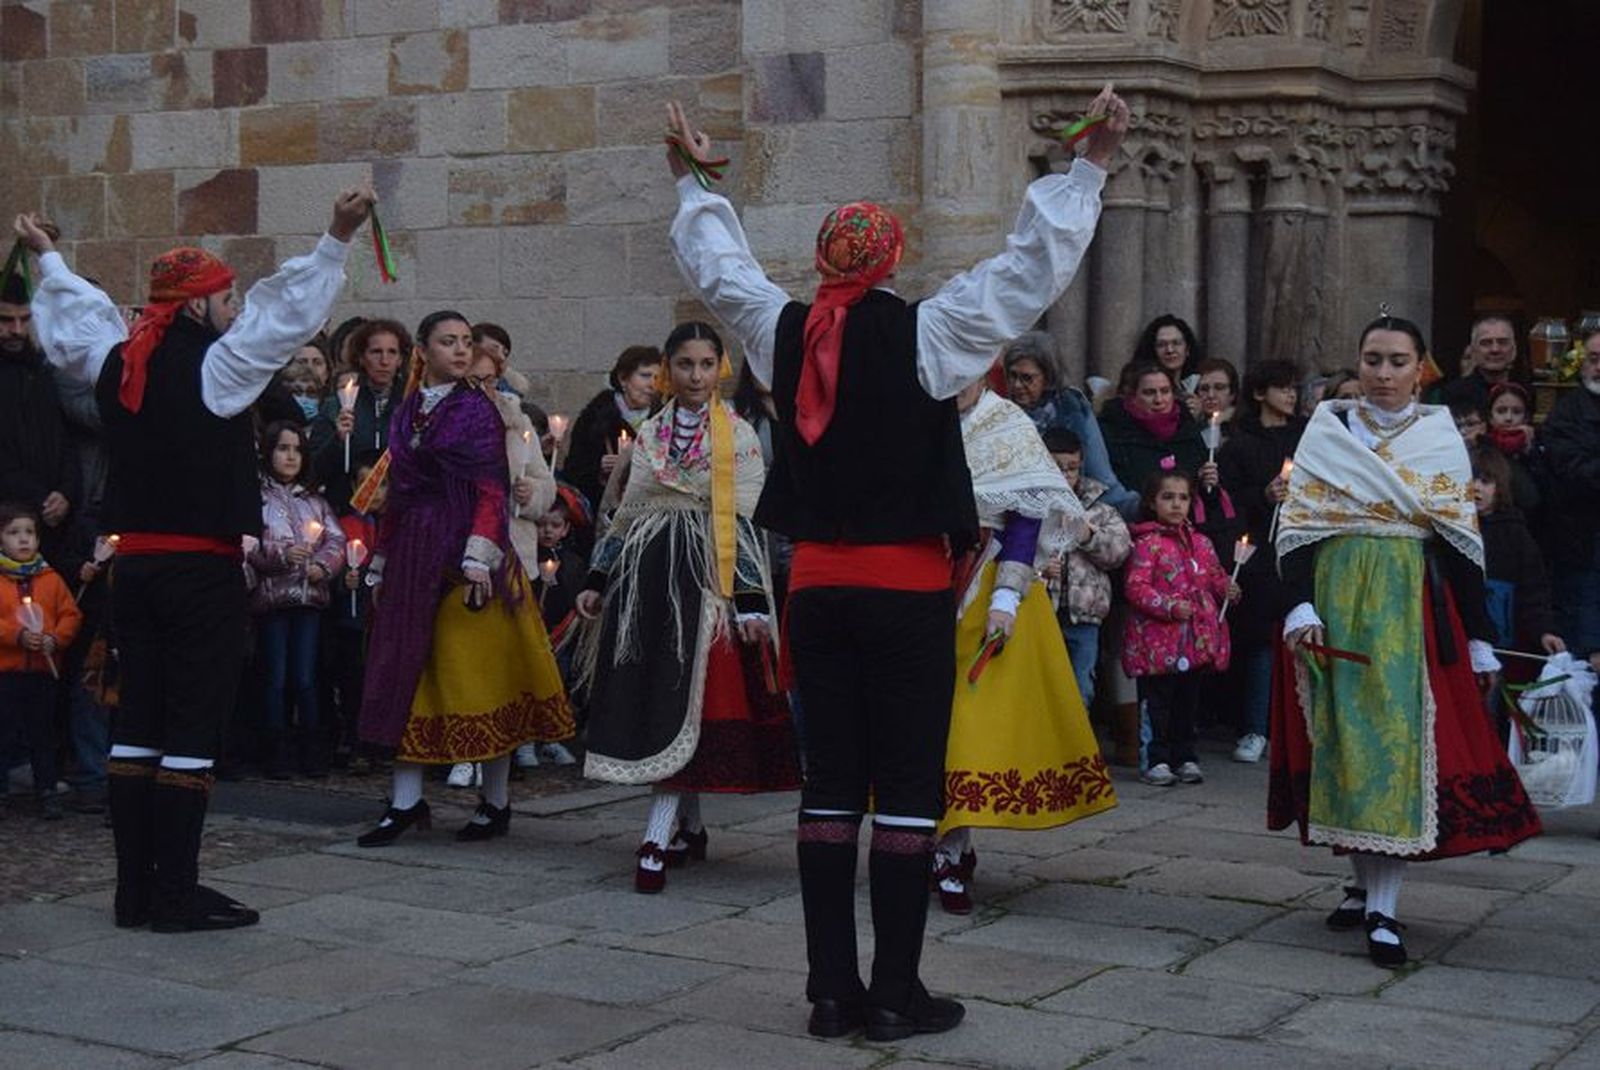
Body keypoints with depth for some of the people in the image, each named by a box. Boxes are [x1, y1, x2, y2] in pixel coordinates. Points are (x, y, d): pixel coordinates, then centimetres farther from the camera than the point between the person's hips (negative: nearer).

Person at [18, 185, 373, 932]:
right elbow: (287, 311, -16)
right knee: (192, 727, -3)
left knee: (138, 720, 11)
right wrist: (338, 239, -15)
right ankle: (177, 897, -1)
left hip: (133, 563, 7)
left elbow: (76, 316, 27)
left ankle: (135, 891, 15)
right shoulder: (214, 367, -11)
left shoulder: (116, 364, 8)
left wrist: (47, 257, 44)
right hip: (202, 569, -7)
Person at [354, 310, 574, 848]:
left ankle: (497, 802, 8)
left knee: (479, 675, -1)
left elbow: (492, 490, -10)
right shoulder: (406, 413, 13)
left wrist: (480, 560, -20)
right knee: (407, 670, 3)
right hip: (412, 555, 6)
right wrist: (381, 561, 16)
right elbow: (396, 493, 17)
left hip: (462, 551, -5)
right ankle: (406, 800, 8)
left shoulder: (477, 408, -2)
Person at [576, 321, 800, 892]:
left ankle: (658, 839, -11)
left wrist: (750, 602, -10)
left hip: (703, 577, -5)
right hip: (647, 575, 5)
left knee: (682, 700, -10)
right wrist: (598, 580, 14)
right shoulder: (649, 434, 14)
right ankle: (690, 827, 17)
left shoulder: (738, 436, 1)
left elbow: (746, 524, -4)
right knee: (645, 697, 4)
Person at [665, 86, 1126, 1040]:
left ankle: (832, 989, 12)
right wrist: (1092, 166, -4)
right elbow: (1034, 266, -11)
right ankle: (897, 992, 4)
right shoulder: (923, 334, -11)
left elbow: (720, 267, 19)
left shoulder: (785, 333, 2)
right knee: (908, 785, 1)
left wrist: (694, 182, 35)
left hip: (818, 585, 5)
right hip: (908, 587, -5)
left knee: (831, 779, 9)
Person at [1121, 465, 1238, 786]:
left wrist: (1226, 588, 1)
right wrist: (1170, 606, -23)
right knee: (1156, 701, 0)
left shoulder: (1201, 543, 12)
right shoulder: (1147, 544, -8)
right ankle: (1155, 760, 8)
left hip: (1195, 640, 6)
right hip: (1157, 642, -6)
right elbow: (1135, 586, -15)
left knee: (1188, 700, 14)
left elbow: (1214, 576, 23)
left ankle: (1185, 757, 24)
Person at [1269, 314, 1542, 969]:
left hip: (1412, 609, -1)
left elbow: (1464, 541, 6)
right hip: (1336, 602, 1)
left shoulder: (1441, 440, 6)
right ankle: (1365, 884, 18)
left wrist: (1479, 639, 4)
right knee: (1343, 738, 3)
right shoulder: (1327, 431, 6)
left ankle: (1383, 910, -9)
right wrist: (1300, 606, -12)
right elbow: (1297, 526, 2)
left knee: (1400, 739, -8)